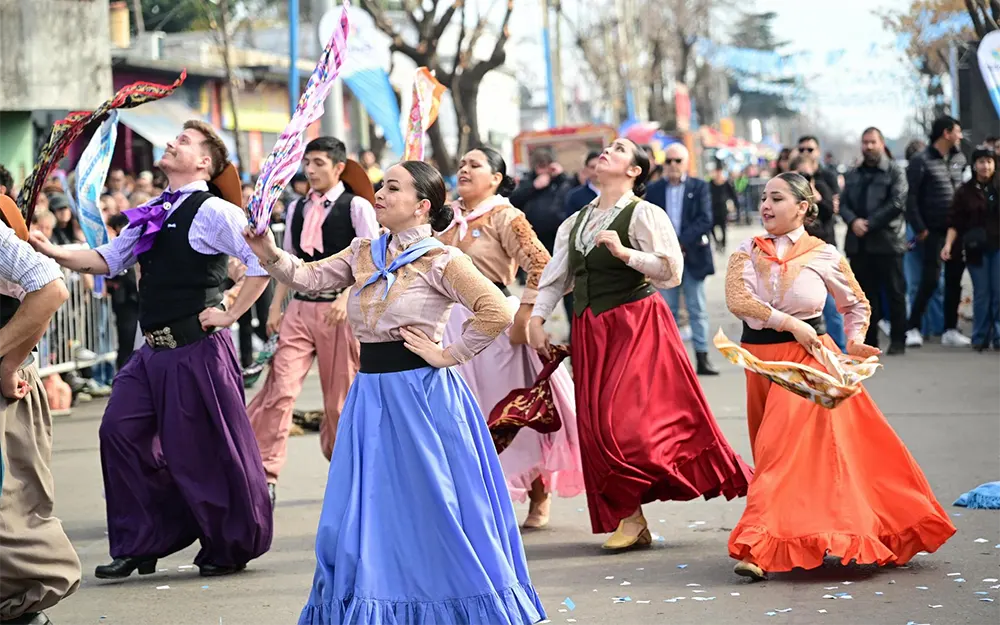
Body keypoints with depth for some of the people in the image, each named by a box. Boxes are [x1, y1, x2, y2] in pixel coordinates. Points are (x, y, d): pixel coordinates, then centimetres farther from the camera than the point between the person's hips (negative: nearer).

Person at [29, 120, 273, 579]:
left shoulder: (212, 211, -10)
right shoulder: (152, 214, 14)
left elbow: (262, 260, -18)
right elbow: (108, 260, 17)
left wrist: (231, 315, -14)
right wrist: (55, 253, 3)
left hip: (197, 348, -8)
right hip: (154, 350, 8)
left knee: (205, 448, 0)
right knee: (120, 433, 5)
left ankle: (230, 548, 18)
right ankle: (139, 544, 15)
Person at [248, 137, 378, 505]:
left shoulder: (356, 206, -3)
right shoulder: (297, 209, 14)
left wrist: (346, 298, -22)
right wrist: (276, 306, 7)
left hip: (339, 309, -4)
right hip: (300, 308, 4)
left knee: (340, 397, 4)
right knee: (279, 389, -11)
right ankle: (266, 476, -13)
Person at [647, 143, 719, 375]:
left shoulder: (699, 188, 4)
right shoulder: (654, 190, 7)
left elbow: (705, 220, -6)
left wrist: (681, 242, -15)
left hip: (693, 256, -1)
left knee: (697, 309, 1)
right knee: (667, 310, 2)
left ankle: (702, 358, 1)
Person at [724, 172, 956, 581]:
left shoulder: (824, 256, 0)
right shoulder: (748, 252, 4)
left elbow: (856, 304, 15)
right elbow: (737, 299, -13)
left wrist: (856, 341, -1)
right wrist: (788, 322, -18)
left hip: (806, 357, -4)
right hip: (760, 359, 4)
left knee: (785, 447, -16)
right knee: (774, 450, 11)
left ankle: (758, 545, -23)